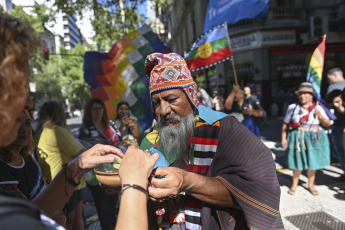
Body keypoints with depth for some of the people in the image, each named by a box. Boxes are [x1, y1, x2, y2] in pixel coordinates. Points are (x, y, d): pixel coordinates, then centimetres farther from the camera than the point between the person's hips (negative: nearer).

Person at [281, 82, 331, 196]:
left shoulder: (318, 108, 2)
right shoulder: (292, 107, -2)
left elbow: (328, 124, 5)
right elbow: (285, 125, 1)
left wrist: (321, 116, -13)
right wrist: (283, 138, -5)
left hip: (314, 139, 2)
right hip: (297, 139, -1)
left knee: (312, 162, 9)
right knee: (297, 162, 6)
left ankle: (311, 185, 28)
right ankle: (294, 185, 24)